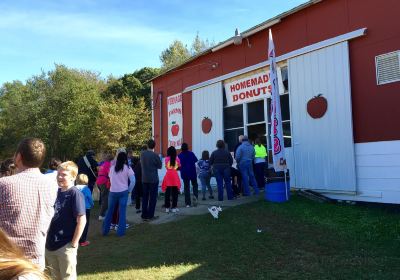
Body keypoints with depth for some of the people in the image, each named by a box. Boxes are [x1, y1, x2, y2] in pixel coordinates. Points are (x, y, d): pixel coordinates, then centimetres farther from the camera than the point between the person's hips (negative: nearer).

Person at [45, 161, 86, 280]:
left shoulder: (75, 194, -16)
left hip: (66, 246, -7)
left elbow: (81, 220, -18)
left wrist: (74, 243, -16)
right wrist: (48, 239, 11)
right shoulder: (56, 192, 5)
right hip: (51, 244, 7)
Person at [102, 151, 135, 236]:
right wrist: (129, 190, 2)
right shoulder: (127, 168, -6)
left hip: (113, 192, 3)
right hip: (123, 192, -2)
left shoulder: (112, 167, 1)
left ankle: (105, 230, 22)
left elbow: (110, 177, 11)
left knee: (110, 211, 14)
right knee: (122, 212, 4)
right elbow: (133, 181, -9)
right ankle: (120, 231, 6)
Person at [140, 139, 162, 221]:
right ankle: (150, 215, 7)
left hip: (144, 179, 5)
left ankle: (144, 215, 15)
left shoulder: (142, 154, 0)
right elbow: (160, 166, -5)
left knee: (145, 197, 12)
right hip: (153, 179, -5)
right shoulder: (155, 155, -15)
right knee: (152, 197, 5)